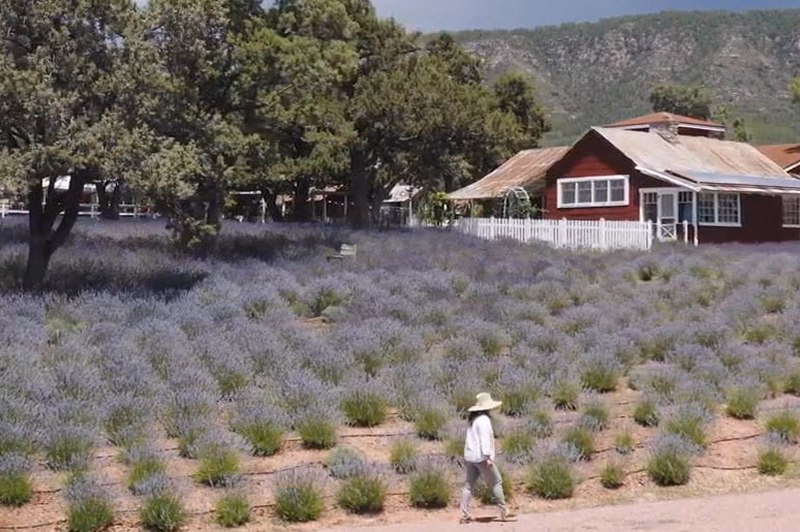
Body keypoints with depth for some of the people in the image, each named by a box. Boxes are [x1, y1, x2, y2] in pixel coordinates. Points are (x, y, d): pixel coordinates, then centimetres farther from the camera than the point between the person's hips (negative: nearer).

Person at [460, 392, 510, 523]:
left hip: (470, 457, 9)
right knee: (496, 482, 2)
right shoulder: (483, 420, -13)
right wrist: (488, 457, -22)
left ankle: (464, 514, 4)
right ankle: (503, 511, 4)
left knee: (469, 484, 7)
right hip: (481, 457, -9)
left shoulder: (473, 419, 15)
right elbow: (485, 439, -20)